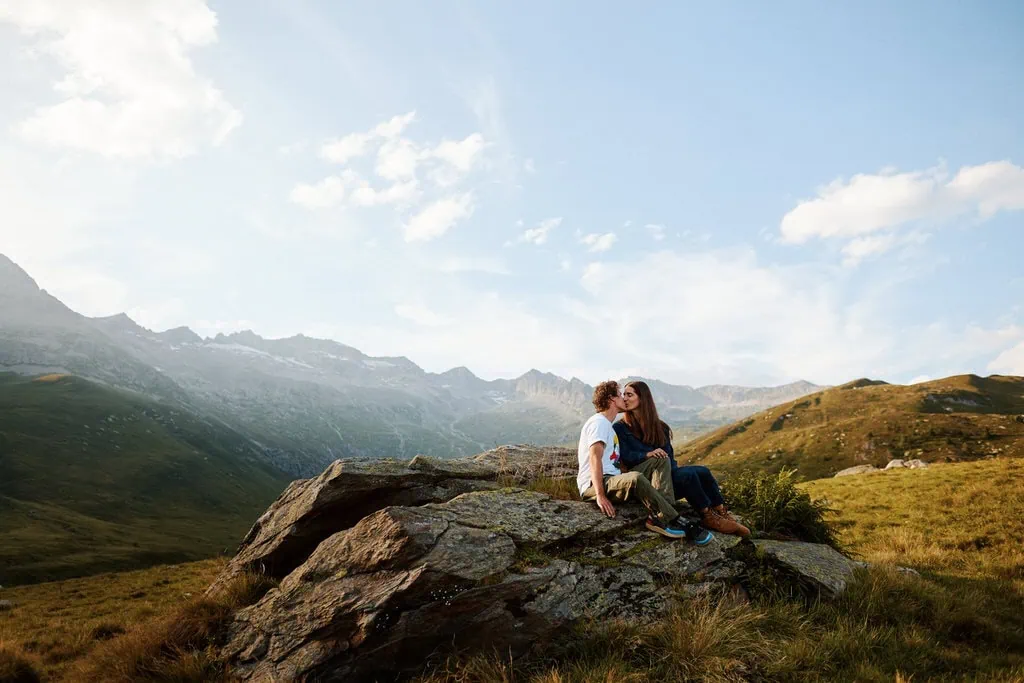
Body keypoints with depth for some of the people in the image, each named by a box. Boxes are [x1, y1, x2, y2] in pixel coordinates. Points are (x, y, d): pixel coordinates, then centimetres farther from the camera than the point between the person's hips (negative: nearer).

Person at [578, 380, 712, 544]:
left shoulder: (607, 425, 26)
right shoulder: (599, 422, -8)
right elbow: (595, 458, -22)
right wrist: (600, 495, -31)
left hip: (613, 480, 11)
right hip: (593, 486, -11)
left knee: (661, 461, 2)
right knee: (635, 478, -39)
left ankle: (659, 517, -19)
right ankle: (673, 521, -26)